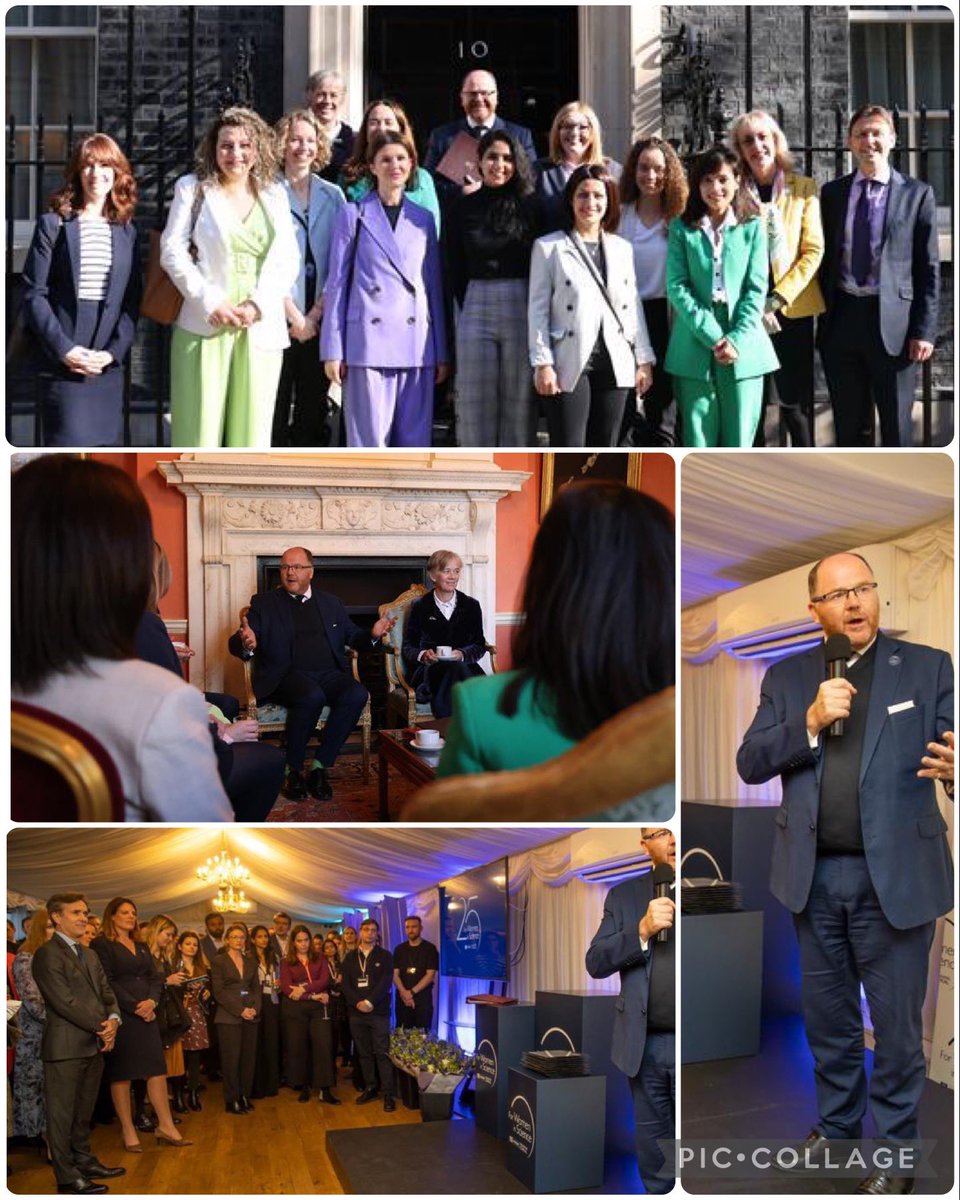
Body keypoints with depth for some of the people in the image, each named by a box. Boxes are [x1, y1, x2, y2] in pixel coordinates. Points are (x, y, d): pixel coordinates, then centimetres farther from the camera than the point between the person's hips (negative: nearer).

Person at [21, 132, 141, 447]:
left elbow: (132, 301, 8)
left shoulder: (127, 232, 12)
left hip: (109, 364, 3)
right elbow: (34, 294, -3)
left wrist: (114, 351, -6)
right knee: (68, 443, -8)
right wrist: (64, 349, -13)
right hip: (63, 363, -3)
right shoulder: (53, 224, 3)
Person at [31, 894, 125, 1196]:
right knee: (62, 1112, 0)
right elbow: (64, 1001, -17)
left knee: (84, 1111, 16)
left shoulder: (89, 955, 19)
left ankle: (84, 1160, 26)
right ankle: (67, 1175, 5)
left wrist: (113, 1019, -6)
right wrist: (102, 1026, -14)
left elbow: (106, 992, 16)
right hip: (66, 1046, -8)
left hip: (94, 1045, 8)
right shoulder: (47, 954, -10)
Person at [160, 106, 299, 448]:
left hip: (260, 328, 3)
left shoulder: (275, 194, 15)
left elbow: (288, 260, 8)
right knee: (199, 430, -5)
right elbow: (172, 252, 0)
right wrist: (210, 302, -11)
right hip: (205, 328, -2)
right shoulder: (192, 188, 8)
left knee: (252, 430, 1)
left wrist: (258, 305, -8)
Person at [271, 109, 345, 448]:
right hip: (279, 317, -3)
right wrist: (294, 315, -8)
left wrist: (316, 314, -5)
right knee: (275, 406, -2)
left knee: (316, 409, 5)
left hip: (320, 320, 3)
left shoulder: (333, 196, 11)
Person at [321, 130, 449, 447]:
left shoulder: (424, 219, 15)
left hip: (416, 344, 3)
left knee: (415, 442, 4)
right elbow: (337, 283, 5)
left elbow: (435, 287, 16)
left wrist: (441, 351, 11)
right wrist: (332, 350, -2)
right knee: (369, 441, -5)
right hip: (368, 342, -3)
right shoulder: (353, 215, 6)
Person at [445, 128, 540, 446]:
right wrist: (467, 305, 6)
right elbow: (454, 268, 10)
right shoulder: (463, 208, 6)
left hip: (523, 309, -1)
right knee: (475, 403, 2)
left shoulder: (530, 206, 2)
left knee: (520, 402, 1)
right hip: (476, 309, 1)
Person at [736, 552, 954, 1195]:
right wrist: (809, 722, -17)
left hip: (894, 875, -3)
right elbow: (750, 763, -1)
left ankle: (895, 1148, 24)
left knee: (897, 1022, 7)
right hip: (814, 875, 3)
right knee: (827, 1015, 18)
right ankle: (837, 1120, 38)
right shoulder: (787, 676, 6)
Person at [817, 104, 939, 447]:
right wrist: (822, 320, 6)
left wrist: (924, 330, -7)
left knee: (896, 426, 4)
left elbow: (929, 268, 0)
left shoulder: (917, 194, 2)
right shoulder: (832, 193, 11)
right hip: (841, 319, 3)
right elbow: (825, 258, 12)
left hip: (893, 323, -3)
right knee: (849, 426, 10)